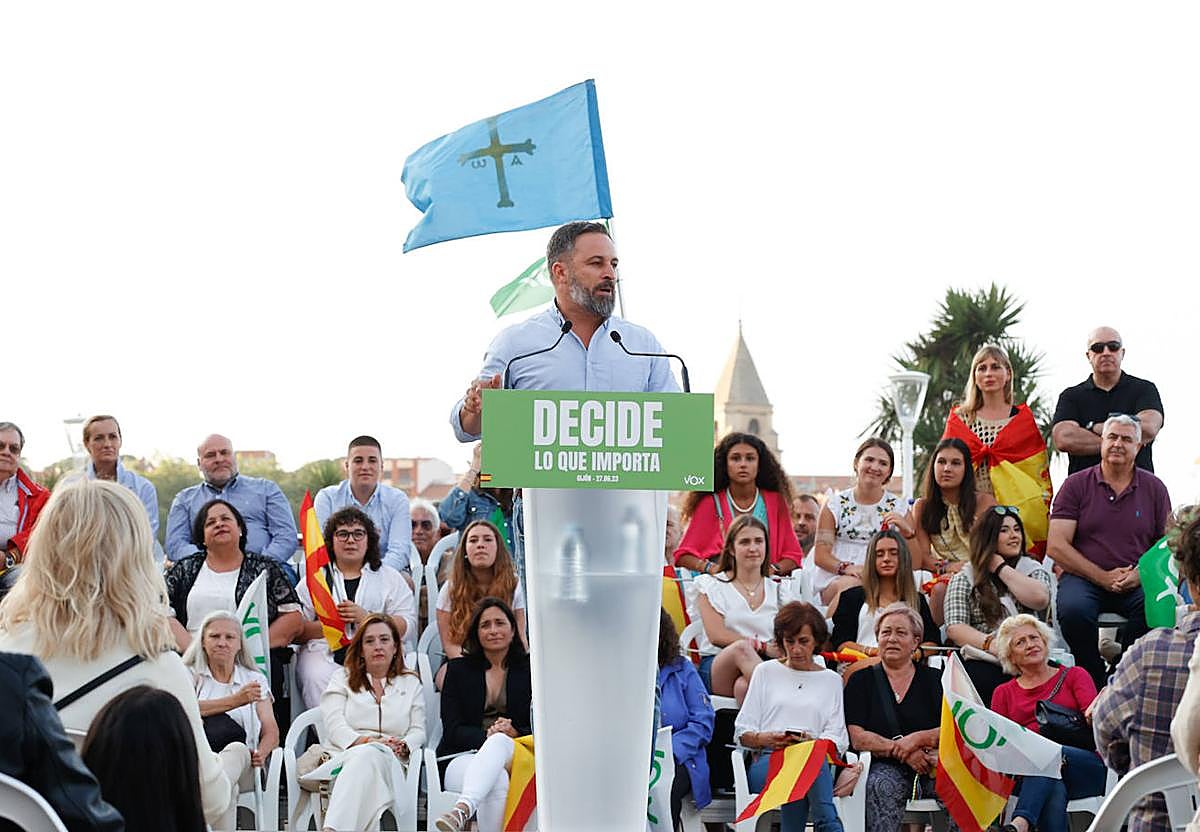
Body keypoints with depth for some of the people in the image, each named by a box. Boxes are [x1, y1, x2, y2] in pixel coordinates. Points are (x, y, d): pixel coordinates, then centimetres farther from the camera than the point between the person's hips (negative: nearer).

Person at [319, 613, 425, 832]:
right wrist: (368, 741, -13)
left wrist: (402, 746, -9)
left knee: (369, 757, -39)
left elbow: (418, 732, 15)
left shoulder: (410, 683, 26)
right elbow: (335, 726, 5)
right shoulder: (342, 679, 21)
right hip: (347, 757, -1)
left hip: (393, 762, 1)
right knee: (367, 753, -40)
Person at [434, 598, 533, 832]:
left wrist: (514, 733, -12)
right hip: (463, 757, 1)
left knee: (500, 741, -40)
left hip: (512, 754, 0)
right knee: (498, 781, -38)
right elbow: (452, 730, 5)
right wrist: (486, 736, -15)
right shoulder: (458, 669, 16)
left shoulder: (528, 669, 16)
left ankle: (463, 809, -63)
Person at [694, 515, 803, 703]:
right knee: (741, 648, -37)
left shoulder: (781, 589, 22)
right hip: (718, 667, -1)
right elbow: (716, 635, -2)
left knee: (744, 686, -37)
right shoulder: (712, 585, 14)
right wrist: (763, 646, -13)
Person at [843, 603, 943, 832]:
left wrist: (918, 739, -14)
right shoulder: (862, 681, 13)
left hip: (932, 763, 1)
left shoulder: (933, 679, 15)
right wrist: (903, 750, -12)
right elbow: (858, 739, 1)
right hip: (886, 766, -1)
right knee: (881, 786, -36)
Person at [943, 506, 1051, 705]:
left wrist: (1002, 568, 5)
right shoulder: (964, 579, 14)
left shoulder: (1034, 570, 19)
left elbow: (1040, 599, -5)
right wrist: (990, 644, -17)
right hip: (983, 663, -1)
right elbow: (954, 627, 1)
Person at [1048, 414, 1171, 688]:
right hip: (1084, 577, -1)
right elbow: (1057, 546, -1)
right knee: (1073, 609, -34)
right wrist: (1102, 577, -10)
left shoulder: (1154, 488, 12)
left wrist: (1140, 574, -11)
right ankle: (1094, 683, -12)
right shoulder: (1076, 485, 6)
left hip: (1138, 582, 1)